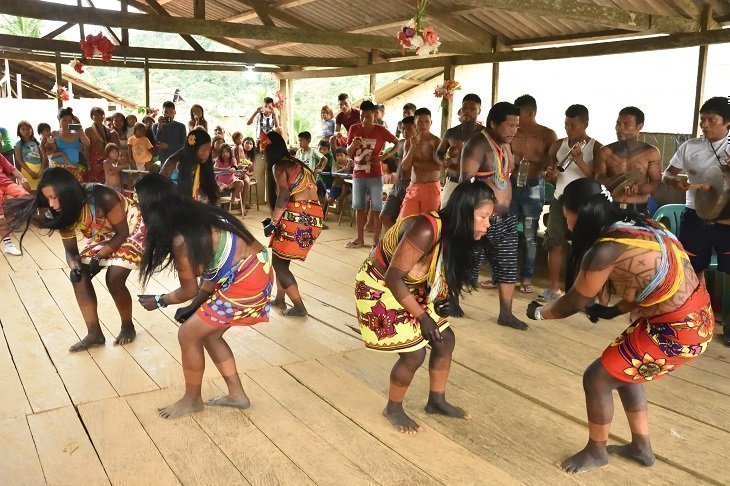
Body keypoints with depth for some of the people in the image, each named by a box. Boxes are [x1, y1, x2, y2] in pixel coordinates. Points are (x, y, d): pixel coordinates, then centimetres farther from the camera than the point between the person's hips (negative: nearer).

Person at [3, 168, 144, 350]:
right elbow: (71, 249, -8)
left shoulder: (102, 197, -37)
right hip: (104, 235, 7)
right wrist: (75, 266, -29)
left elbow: (123, 232, -24)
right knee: (79, 277, -6)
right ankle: (94, 334, 6)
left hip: (131, 228, -6)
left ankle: (128, 326, 7)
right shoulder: (63, 212, -17)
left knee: (114, 280, -19)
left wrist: (99, 257, -27)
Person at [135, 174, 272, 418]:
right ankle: (237, 394, 30)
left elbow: (189, 290, -6)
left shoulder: (181, 239, -20)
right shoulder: (196, 215, 4)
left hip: (247, 282, -9)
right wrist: (195, 307, 13)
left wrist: (158, 301, 12)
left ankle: (192, 399, 24)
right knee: (208, 333, 19)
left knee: (188, 334, 4)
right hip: (255, 270, 9)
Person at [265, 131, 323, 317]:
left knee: (279, 262, 3)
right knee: (281, 259, 20)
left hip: (298, 216, -8)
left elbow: (284, 196, -16)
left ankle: (299, 307, 4)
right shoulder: (297, 163, 22)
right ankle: (280, 299, 27)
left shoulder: (279, 166, -2)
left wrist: (273, 223, -10)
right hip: (314, 216, 8)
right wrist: (276, 219, 23)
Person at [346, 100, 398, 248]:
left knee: (376, 208, 0)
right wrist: (353, 145, -16)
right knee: (359, 207, 10)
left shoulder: (381, 130, -7)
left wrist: (384, 156, -11)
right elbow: (348, 153, 6)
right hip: (358, 175, 4)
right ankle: (359, 238, 19)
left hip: (375, 175, -3)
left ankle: (376, 239, 7)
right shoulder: (354, 129, 1)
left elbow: (397, 143, 2)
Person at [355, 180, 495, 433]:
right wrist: (422, 316, -21)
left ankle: (436, 401, 29)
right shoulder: (427, 230, -35)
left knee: (445, 340, 9)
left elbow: (441, 275, 2)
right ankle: (393, 409, 18)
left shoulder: (455, 233, -9)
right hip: (380, 287, -8)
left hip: (410, 288, 8)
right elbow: (393, 277, -30)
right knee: (414, 353, -7)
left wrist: (438, 305, -15)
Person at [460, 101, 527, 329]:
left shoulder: (505, 145, 12)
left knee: (507, 265, 6)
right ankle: (451, 299, 27)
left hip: (504, 217, 8)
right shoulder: (478, 144, -16)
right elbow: (466, 182, -23)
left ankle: (506, 313, 13)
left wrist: (506, 207, 17)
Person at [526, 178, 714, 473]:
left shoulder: (607, 250, -21)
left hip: (675, 331, -9)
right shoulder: (639, 225, 4)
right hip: (696, 317, 9)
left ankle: (596, 452, 27)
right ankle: (641, 447, 40)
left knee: (597, 379, 4)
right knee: (624, 369, 25)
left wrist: (539, 312, 11)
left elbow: (574, 302, -7)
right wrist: (614, 311, 16)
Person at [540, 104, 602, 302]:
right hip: (560, 200, 4)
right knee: (554, 244, 5)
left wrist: (581, 162, -24)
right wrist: (550, 174, -7)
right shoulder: (558, 145, 7)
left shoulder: (596, 148, -6)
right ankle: (554, 288, 15)